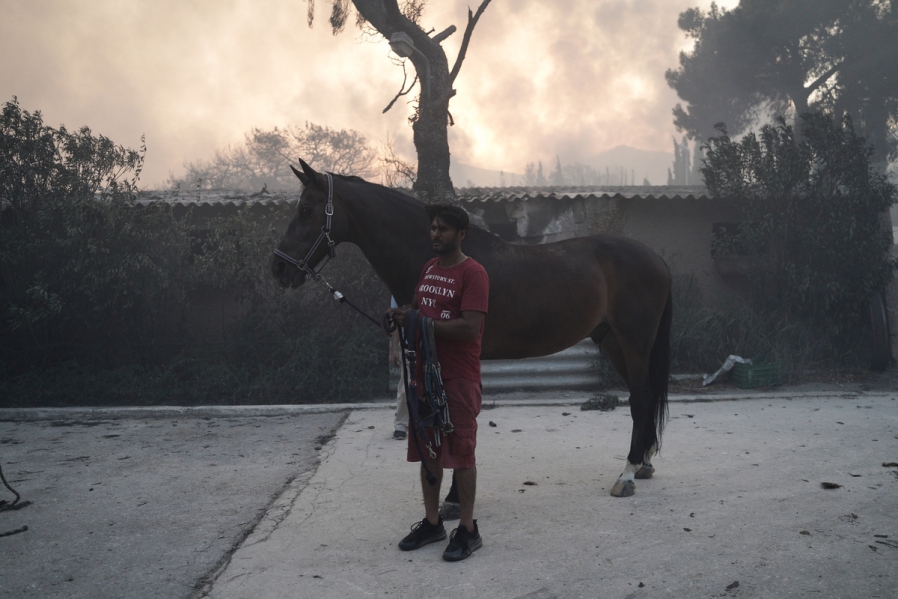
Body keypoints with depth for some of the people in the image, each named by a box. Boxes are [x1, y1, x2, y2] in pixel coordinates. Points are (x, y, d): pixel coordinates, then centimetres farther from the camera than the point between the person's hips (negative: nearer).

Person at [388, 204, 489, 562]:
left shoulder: (472, 273, -12)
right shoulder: (429, 268, 13)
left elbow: (471, 327, -22)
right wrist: (405, 315, 2)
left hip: (459, 378, -8)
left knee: (461, 452, 0)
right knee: (429, 451, 14)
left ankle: (468, 530, 12)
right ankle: (432, 523, 27)